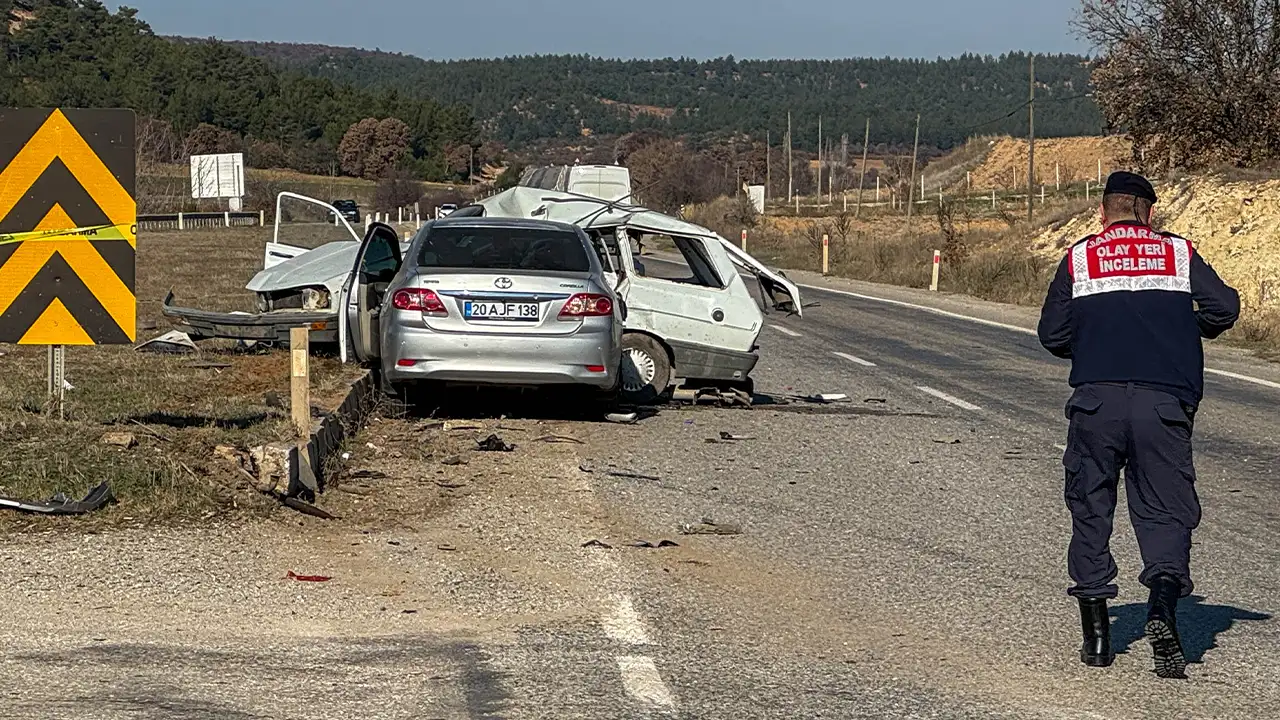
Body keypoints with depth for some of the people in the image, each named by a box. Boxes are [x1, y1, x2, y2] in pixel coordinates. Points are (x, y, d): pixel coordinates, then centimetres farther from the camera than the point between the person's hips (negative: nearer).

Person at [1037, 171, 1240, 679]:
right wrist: (1194, 329, 22)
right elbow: (1223, 308, 1)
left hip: (1096, 399, 0)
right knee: (1165, 510, 4)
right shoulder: (1179, 252, 10)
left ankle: (1095, 631, 12)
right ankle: (1163, 605, -20)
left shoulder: (1078, 258, 10)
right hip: (1164, 403, 0)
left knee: (1090, 509, 12)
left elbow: (1053, 335, 7)